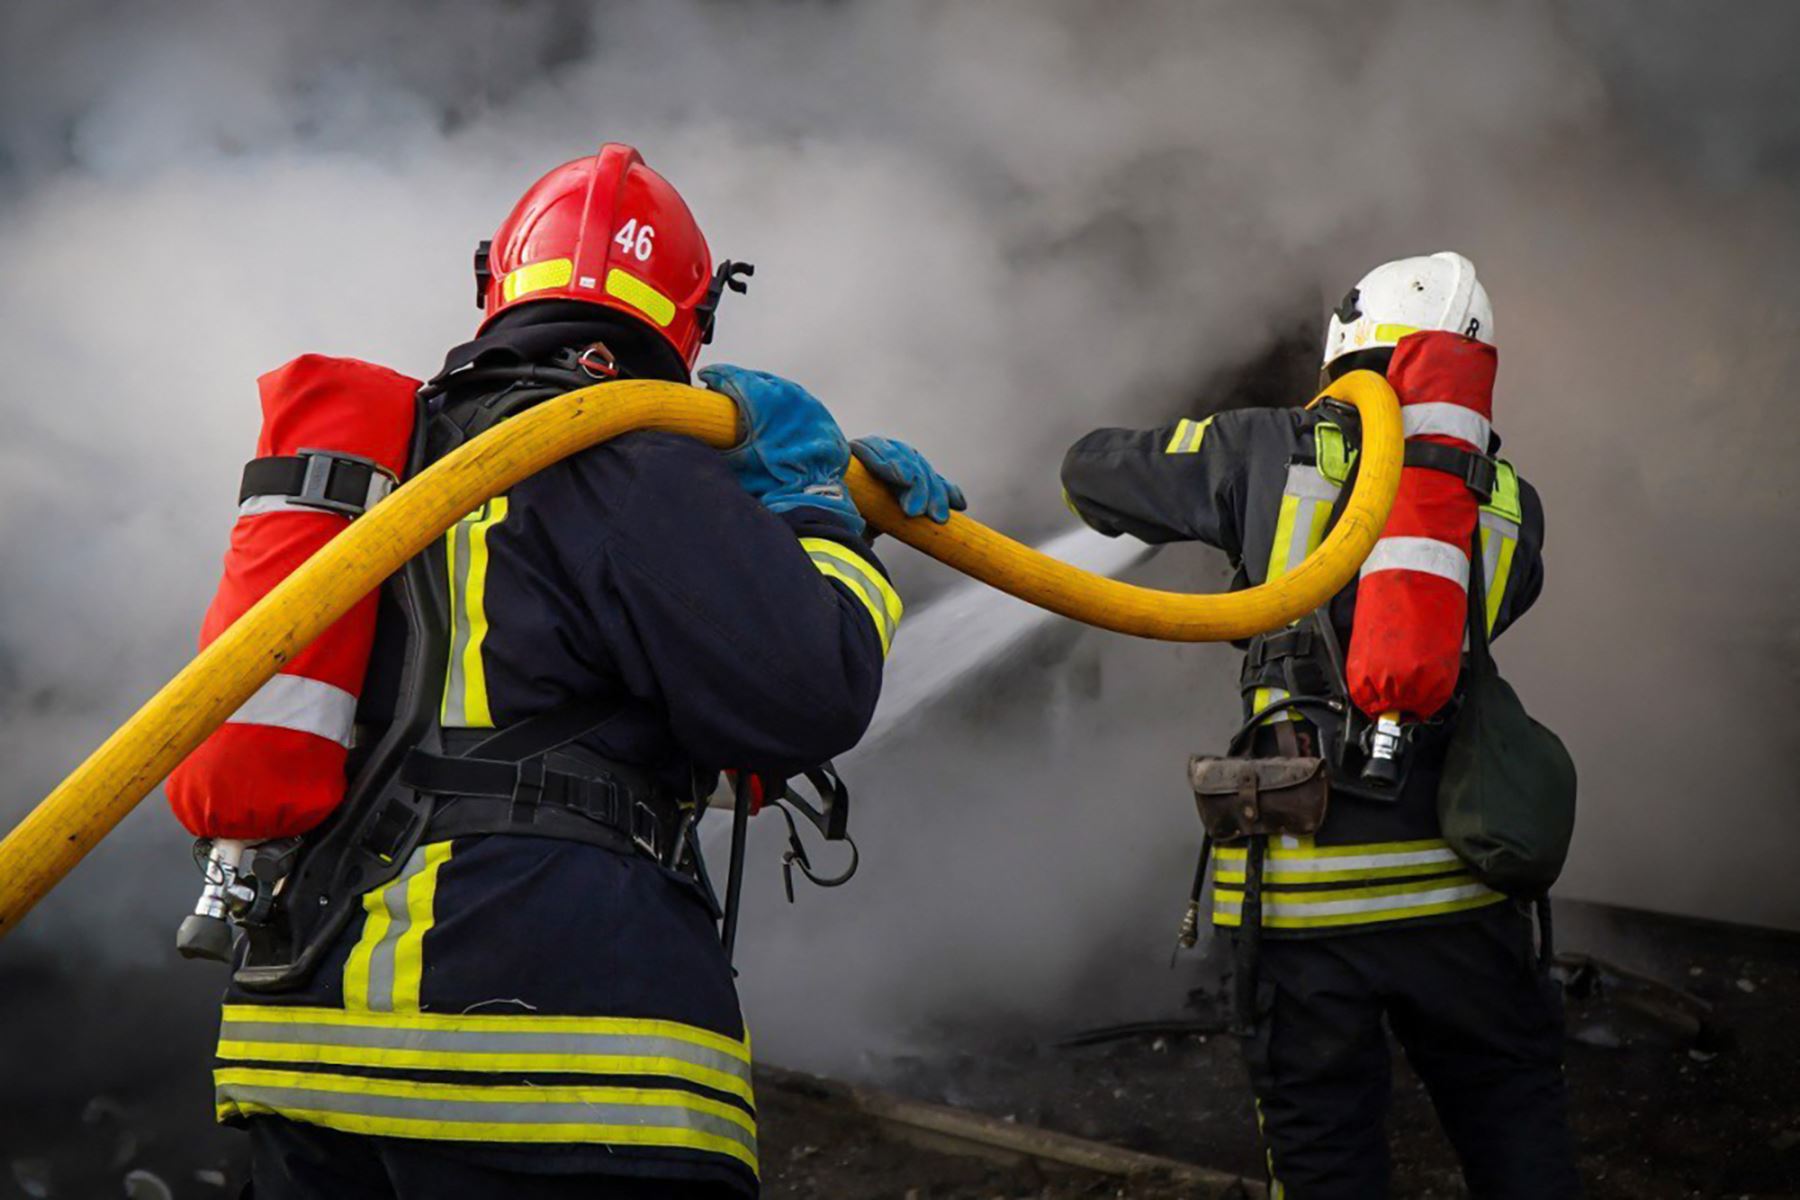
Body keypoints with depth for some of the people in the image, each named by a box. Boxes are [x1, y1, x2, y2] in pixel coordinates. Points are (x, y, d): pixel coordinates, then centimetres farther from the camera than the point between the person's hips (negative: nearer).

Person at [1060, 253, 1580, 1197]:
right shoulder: (1510, 501, 5)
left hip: (1300, 897, -1)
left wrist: (1211, 494, 27)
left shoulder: (1274, 453, 0)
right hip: (1454, 888, 2)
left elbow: (1091, 472, 8)